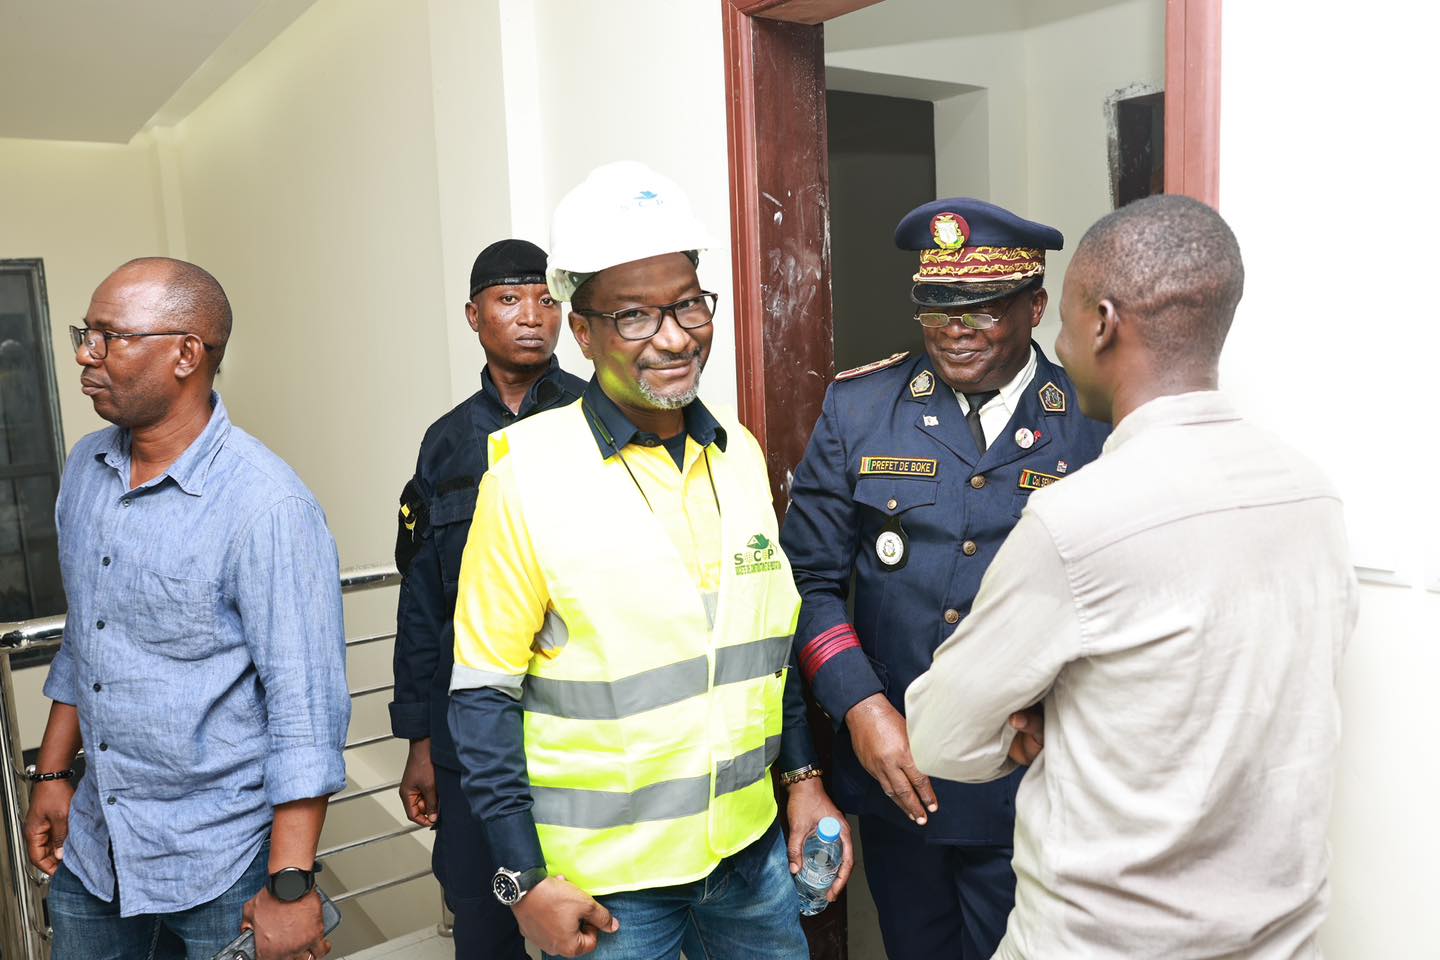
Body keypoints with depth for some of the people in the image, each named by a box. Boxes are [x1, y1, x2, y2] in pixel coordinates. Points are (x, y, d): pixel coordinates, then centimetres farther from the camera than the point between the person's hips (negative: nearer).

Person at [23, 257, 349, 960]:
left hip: (221, 862, -7)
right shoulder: (85, 467, 2)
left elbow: (306, 705, -23)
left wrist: (290, 884, -23)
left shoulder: (267, 506, -23)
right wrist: (52, 774, 14)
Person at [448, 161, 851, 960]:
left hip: (753, 844, 5)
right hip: (603, 878, -4)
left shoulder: (739, 452, 0)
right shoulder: (526, 473, -16)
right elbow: (483, 694, -12)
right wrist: (525, 883, -11)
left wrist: (803, 778, 8)